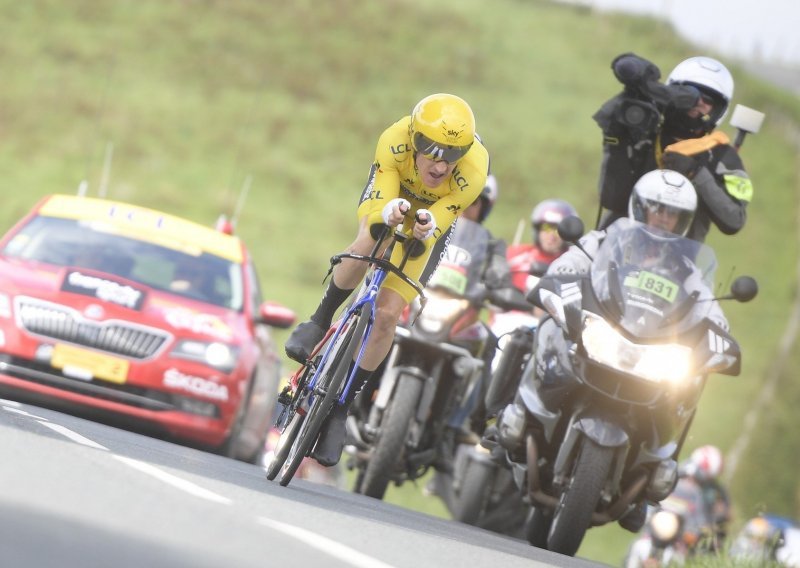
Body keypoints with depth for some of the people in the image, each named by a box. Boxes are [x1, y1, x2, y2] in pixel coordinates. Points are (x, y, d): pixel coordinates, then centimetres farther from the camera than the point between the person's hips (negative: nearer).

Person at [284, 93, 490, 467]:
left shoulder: (473, 171, -38)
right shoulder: (394, 142, -37)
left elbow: (436, 227, -36)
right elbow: (375, 216, -38)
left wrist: (425, 230, -59)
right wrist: (389, 213, -61)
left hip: (434, 217, 0)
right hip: (391, 193, 0)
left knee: (387, 313, -10)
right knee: (367, 245, -35)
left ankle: (342, 405, 6)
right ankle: (320, 321, -9)